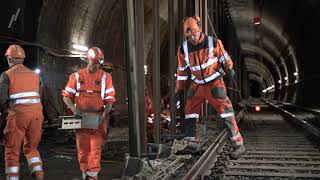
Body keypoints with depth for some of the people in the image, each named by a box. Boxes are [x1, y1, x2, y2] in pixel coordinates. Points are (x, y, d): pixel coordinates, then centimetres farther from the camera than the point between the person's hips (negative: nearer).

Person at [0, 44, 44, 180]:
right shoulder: (34, 75, 13)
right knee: (31, 148, 19)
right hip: (36, 114, 4)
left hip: (18, 115, -4)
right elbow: (39, 96, 11)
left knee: (12, 151, 9)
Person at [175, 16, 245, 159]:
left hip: (214, 83, -4)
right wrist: (179, 88, 11)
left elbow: (224, 57, 2)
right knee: (190, 114, 3)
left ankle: (238, 145, -5)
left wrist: (229, 67, -13)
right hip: (197, 85, 4)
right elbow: (182, 70, 8)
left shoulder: (213, 43, -12)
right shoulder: (183, 49, -3)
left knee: (225, 111, -10)